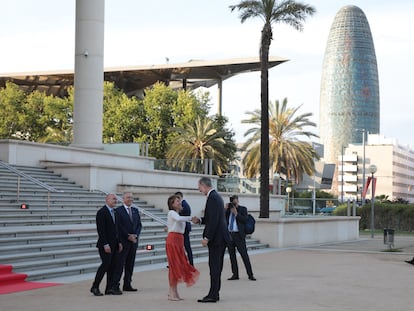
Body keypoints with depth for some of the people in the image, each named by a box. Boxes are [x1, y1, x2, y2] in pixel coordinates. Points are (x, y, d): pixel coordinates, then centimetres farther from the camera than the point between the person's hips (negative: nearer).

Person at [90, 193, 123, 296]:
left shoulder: (113, 212, 16)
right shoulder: (101, 212, -11)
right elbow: (100, 230, -17)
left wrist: (118, 242, 13)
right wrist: (105, 244, -21)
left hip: (113, 244, 8)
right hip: (105, 244, -8)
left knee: (112, 266, 6)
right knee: (105, 264, -12)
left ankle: (109, 288, 9)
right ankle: (95, 287, -4)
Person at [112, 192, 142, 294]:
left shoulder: (135, 210, 15)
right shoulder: (118, 210, -4)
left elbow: (139, 224, 13)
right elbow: (119, 226, -11)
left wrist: (136, 235, -4)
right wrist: (128, 236, -14)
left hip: (134, 240, 6)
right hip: (123, 241, -6)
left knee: (130, 264, 9)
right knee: (120, 264, -7)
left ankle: (127, 285, 15)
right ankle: (115, 286, -7)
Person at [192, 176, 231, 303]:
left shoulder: (212, 198, -16)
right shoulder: (216, 196, 16)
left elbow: (213, 220, -22)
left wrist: (207, 238, -19)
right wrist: (199, 220, 11)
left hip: (216, 237, -10)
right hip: (220, 237, 10)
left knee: (214, 266, -7)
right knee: (216, 266, 12)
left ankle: (213, 295, -4)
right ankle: (215, 293, 18)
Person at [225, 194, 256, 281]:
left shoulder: (243, 209, 4)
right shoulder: (228, 209, 13)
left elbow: (245, 220, -9)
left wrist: (236, 213, -14)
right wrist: (226, 209, -5)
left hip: (238, 235, -4)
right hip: (229, 235, 4)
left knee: (244, 255, -5)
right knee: (232, 255, 7)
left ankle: (250, 275, -1)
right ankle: (235, 274, 14)